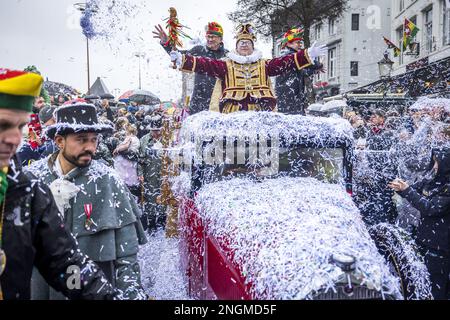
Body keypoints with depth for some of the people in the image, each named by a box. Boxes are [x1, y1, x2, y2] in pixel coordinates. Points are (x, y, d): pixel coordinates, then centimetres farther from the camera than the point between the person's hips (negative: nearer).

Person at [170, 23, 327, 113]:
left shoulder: (263, 64, 20)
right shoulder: (226, 65, 16)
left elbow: (286, 62, 11)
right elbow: (204, 64, 5)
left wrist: (309, 54, 1)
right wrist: (182, 59, -7)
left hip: (260, 111, 1)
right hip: (233, 112, -1)